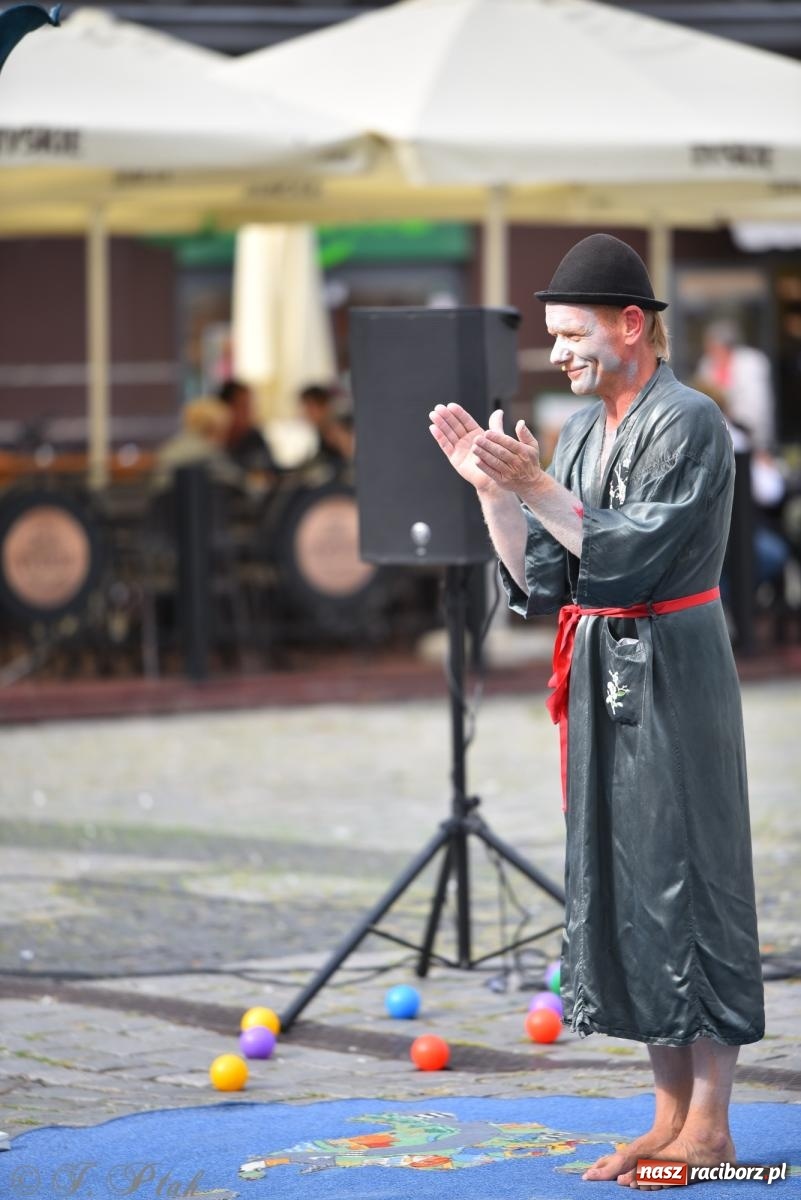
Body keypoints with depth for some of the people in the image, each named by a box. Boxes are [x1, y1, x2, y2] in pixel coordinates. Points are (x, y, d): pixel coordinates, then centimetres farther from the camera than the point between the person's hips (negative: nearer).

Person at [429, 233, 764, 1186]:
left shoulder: (690, 425, -11)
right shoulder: (581, 433, 13)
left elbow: (632, 556, -19)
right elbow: (540, 582, 11)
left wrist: (535, 488, -20)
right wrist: (491, 488, -1)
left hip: (672, 676, -8)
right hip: (600, 677, 8)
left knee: (686, 879, -5)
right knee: (623, 885, 10)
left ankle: (709, 1126, 1)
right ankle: (671, 1115, 18)